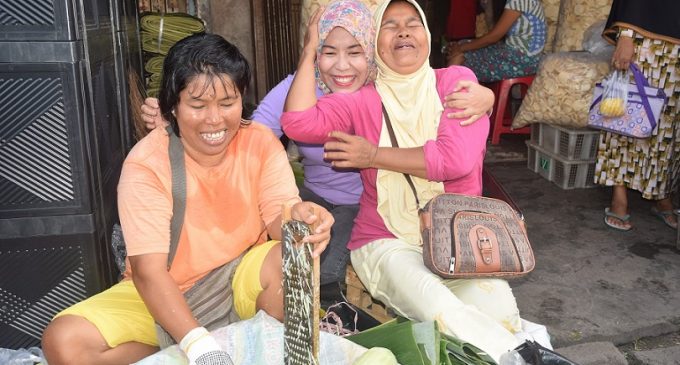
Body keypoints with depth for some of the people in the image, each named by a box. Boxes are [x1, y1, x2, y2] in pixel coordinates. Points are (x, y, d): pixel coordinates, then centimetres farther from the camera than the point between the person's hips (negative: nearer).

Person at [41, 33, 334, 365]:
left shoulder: (261, 142, -9)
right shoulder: (146, 164, -19)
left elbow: (278, 216, -18)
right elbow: (148, 271, -24)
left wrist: (298, 216, -45)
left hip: (244, 282, 1)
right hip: (165, 297, -1)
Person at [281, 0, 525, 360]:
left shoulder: (456, 81, 0)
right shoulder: (364, 100, 2)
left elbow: (457, 157, -16)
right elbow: (298, 122, -15)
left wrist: (373, 156, -10)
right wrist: (310, 51, -7)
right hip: (387, 242, 0)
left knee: (499, 310, -26)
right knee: (441, 312, -29)